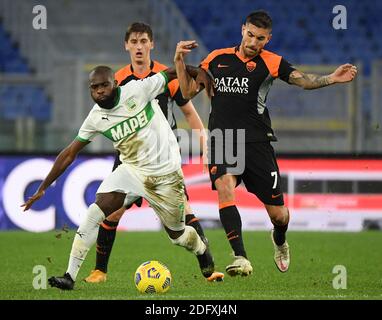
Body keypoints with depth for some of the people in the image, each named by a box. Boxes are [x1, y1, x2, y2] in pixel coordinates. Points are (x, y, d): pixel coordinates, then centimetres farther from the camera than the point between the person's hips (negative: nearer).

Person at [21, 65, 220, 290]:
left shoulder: (138, 90, -18)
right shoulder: (96, 119, -7)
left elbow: (172, 73, -6)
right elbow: (69, 154, 0)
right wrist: (42, 188, 1)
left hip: (166, 174, -2)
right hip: (132, 170, 2)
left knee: (177, 234, 11)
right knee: (96, 211, -21)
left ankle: (202, 250, 49)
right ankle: (70, 276, -19)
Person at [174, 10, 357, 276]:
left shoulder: (271, 62, 2)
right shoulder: (217, 58, 10)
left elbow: (303, 80, -14)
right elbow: (188, 92, 15)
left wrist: (331, 79, -32)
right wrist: (180, 62, 0)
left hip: (257, 142, -1)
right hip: (221, 141, 1)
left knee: (278, 213, 2)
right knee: (225, 188, -29)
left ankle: (280, 242, 40)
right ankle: (241, 258, -30)